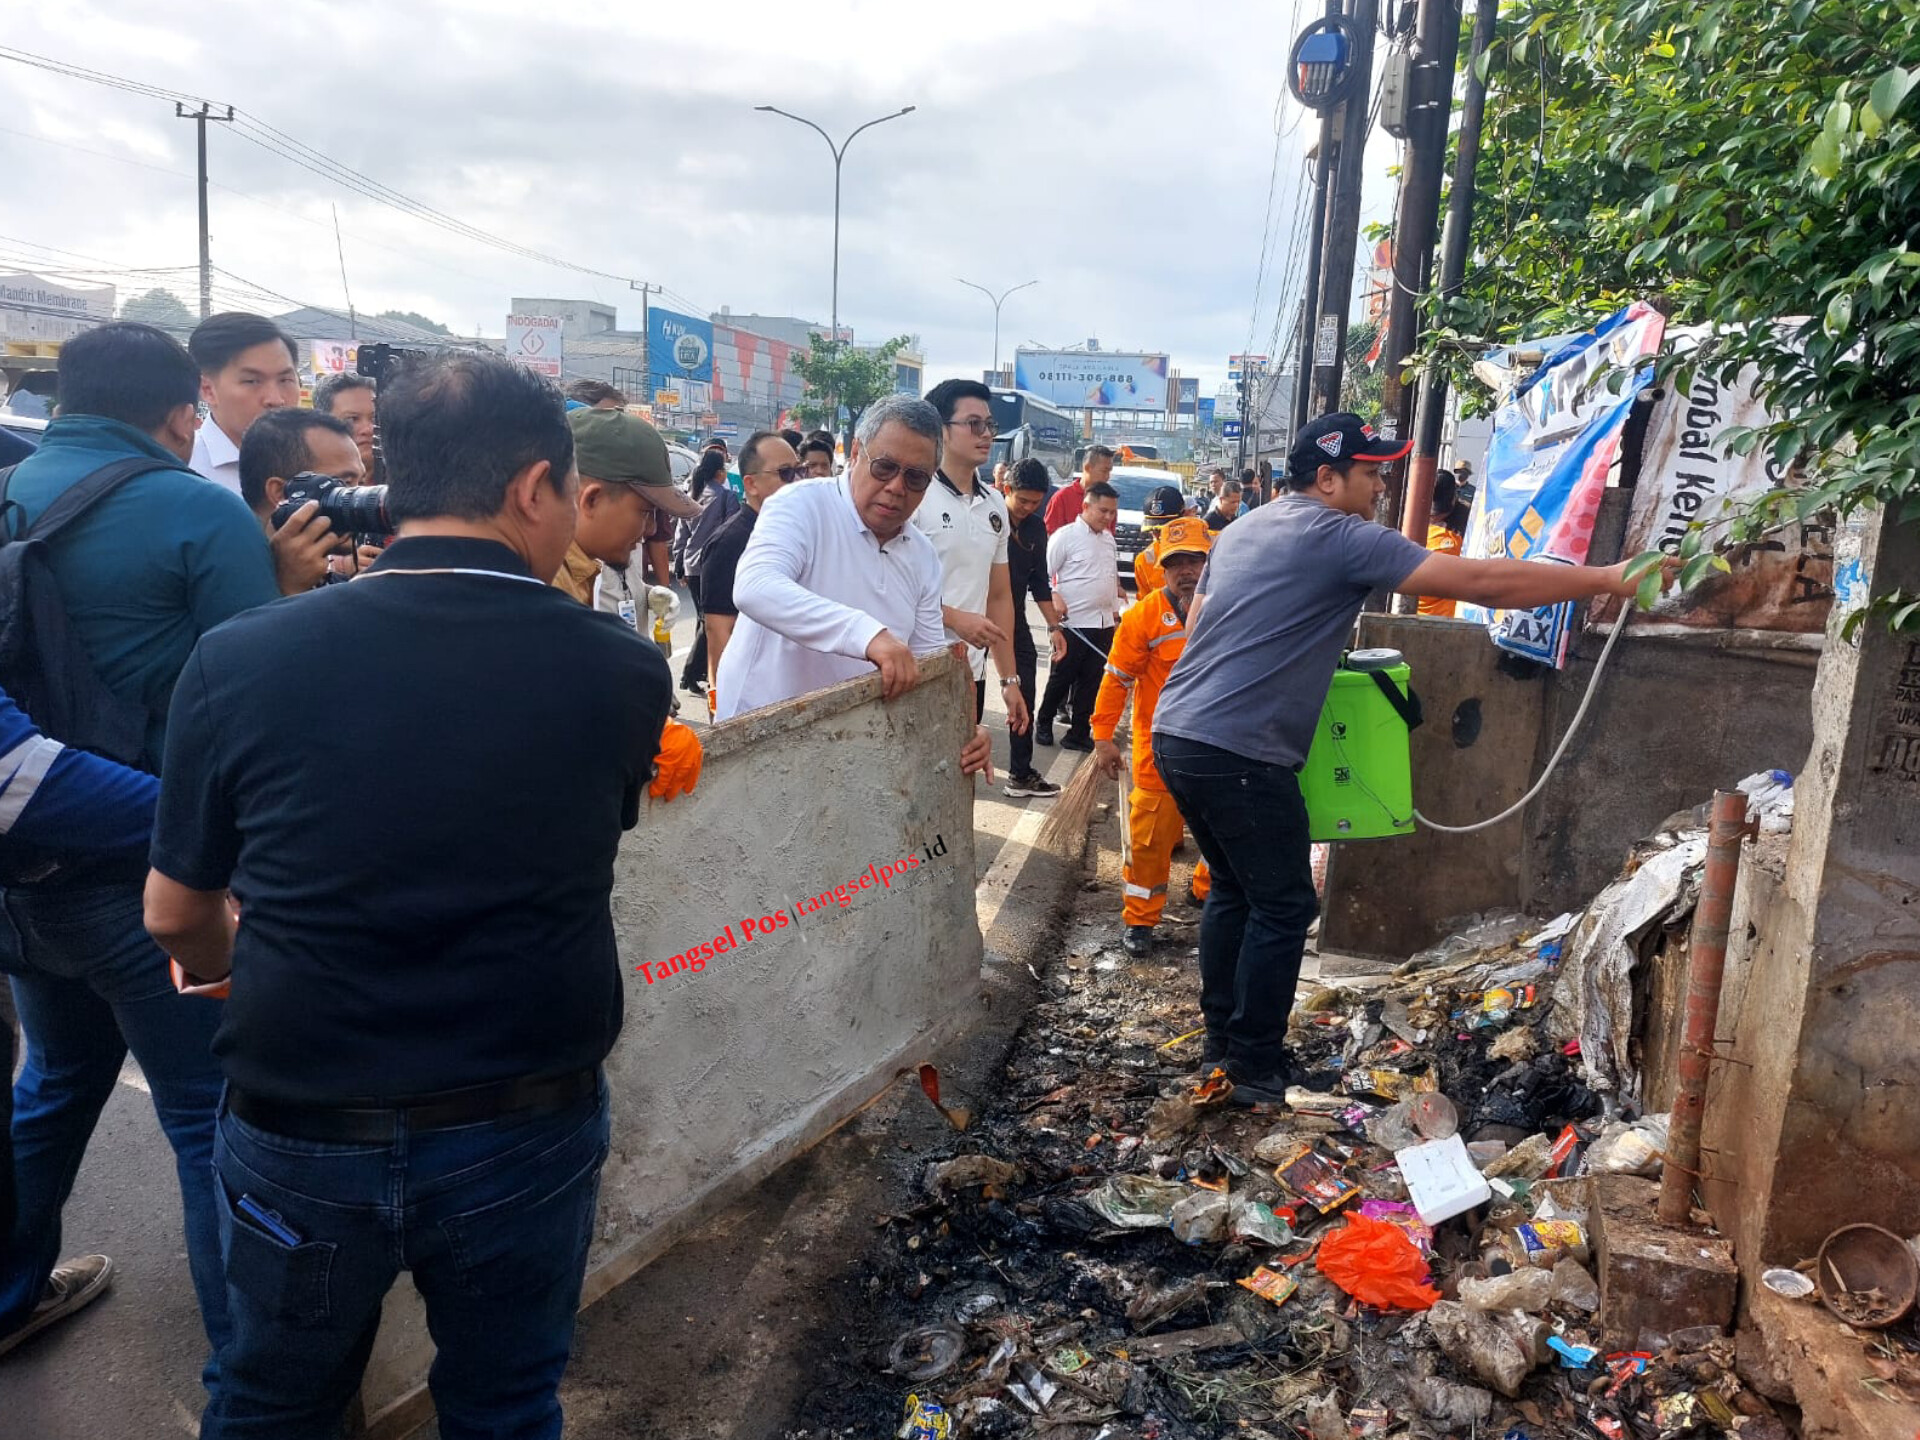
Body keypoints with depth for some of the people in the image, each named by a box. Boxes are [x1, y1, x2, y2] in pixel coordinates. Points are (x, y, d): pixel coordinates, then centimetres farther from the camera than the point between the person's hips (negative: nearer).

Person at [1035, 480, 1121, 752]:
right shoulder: (1066, 536, -8)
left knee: (1091, 681, 8)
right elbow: (1045, 571, -8)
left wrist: (1115, 608, 20)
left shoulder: (1108, 538, 15)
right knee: (1061, 678, 3)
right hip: (1074, 623, -6)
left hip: (1103, 623, 7)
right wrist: (1054, 598, -19)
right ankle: (1044, 724, 21)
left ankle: (1079, 733, 15)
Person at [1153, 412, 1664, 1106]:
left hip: (1176, 733, 9)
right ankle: (1256, 1072, 13)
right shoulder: (1343, 538, -10)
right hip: (1239, 755, -9)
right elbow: (1480, 581, -13)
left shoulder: (1244, 527, 16)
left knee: (1234, 890, 21)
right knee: (1283, 907, 4)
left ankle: (1222, 1039, 31)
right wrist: (1606, 580, -6)